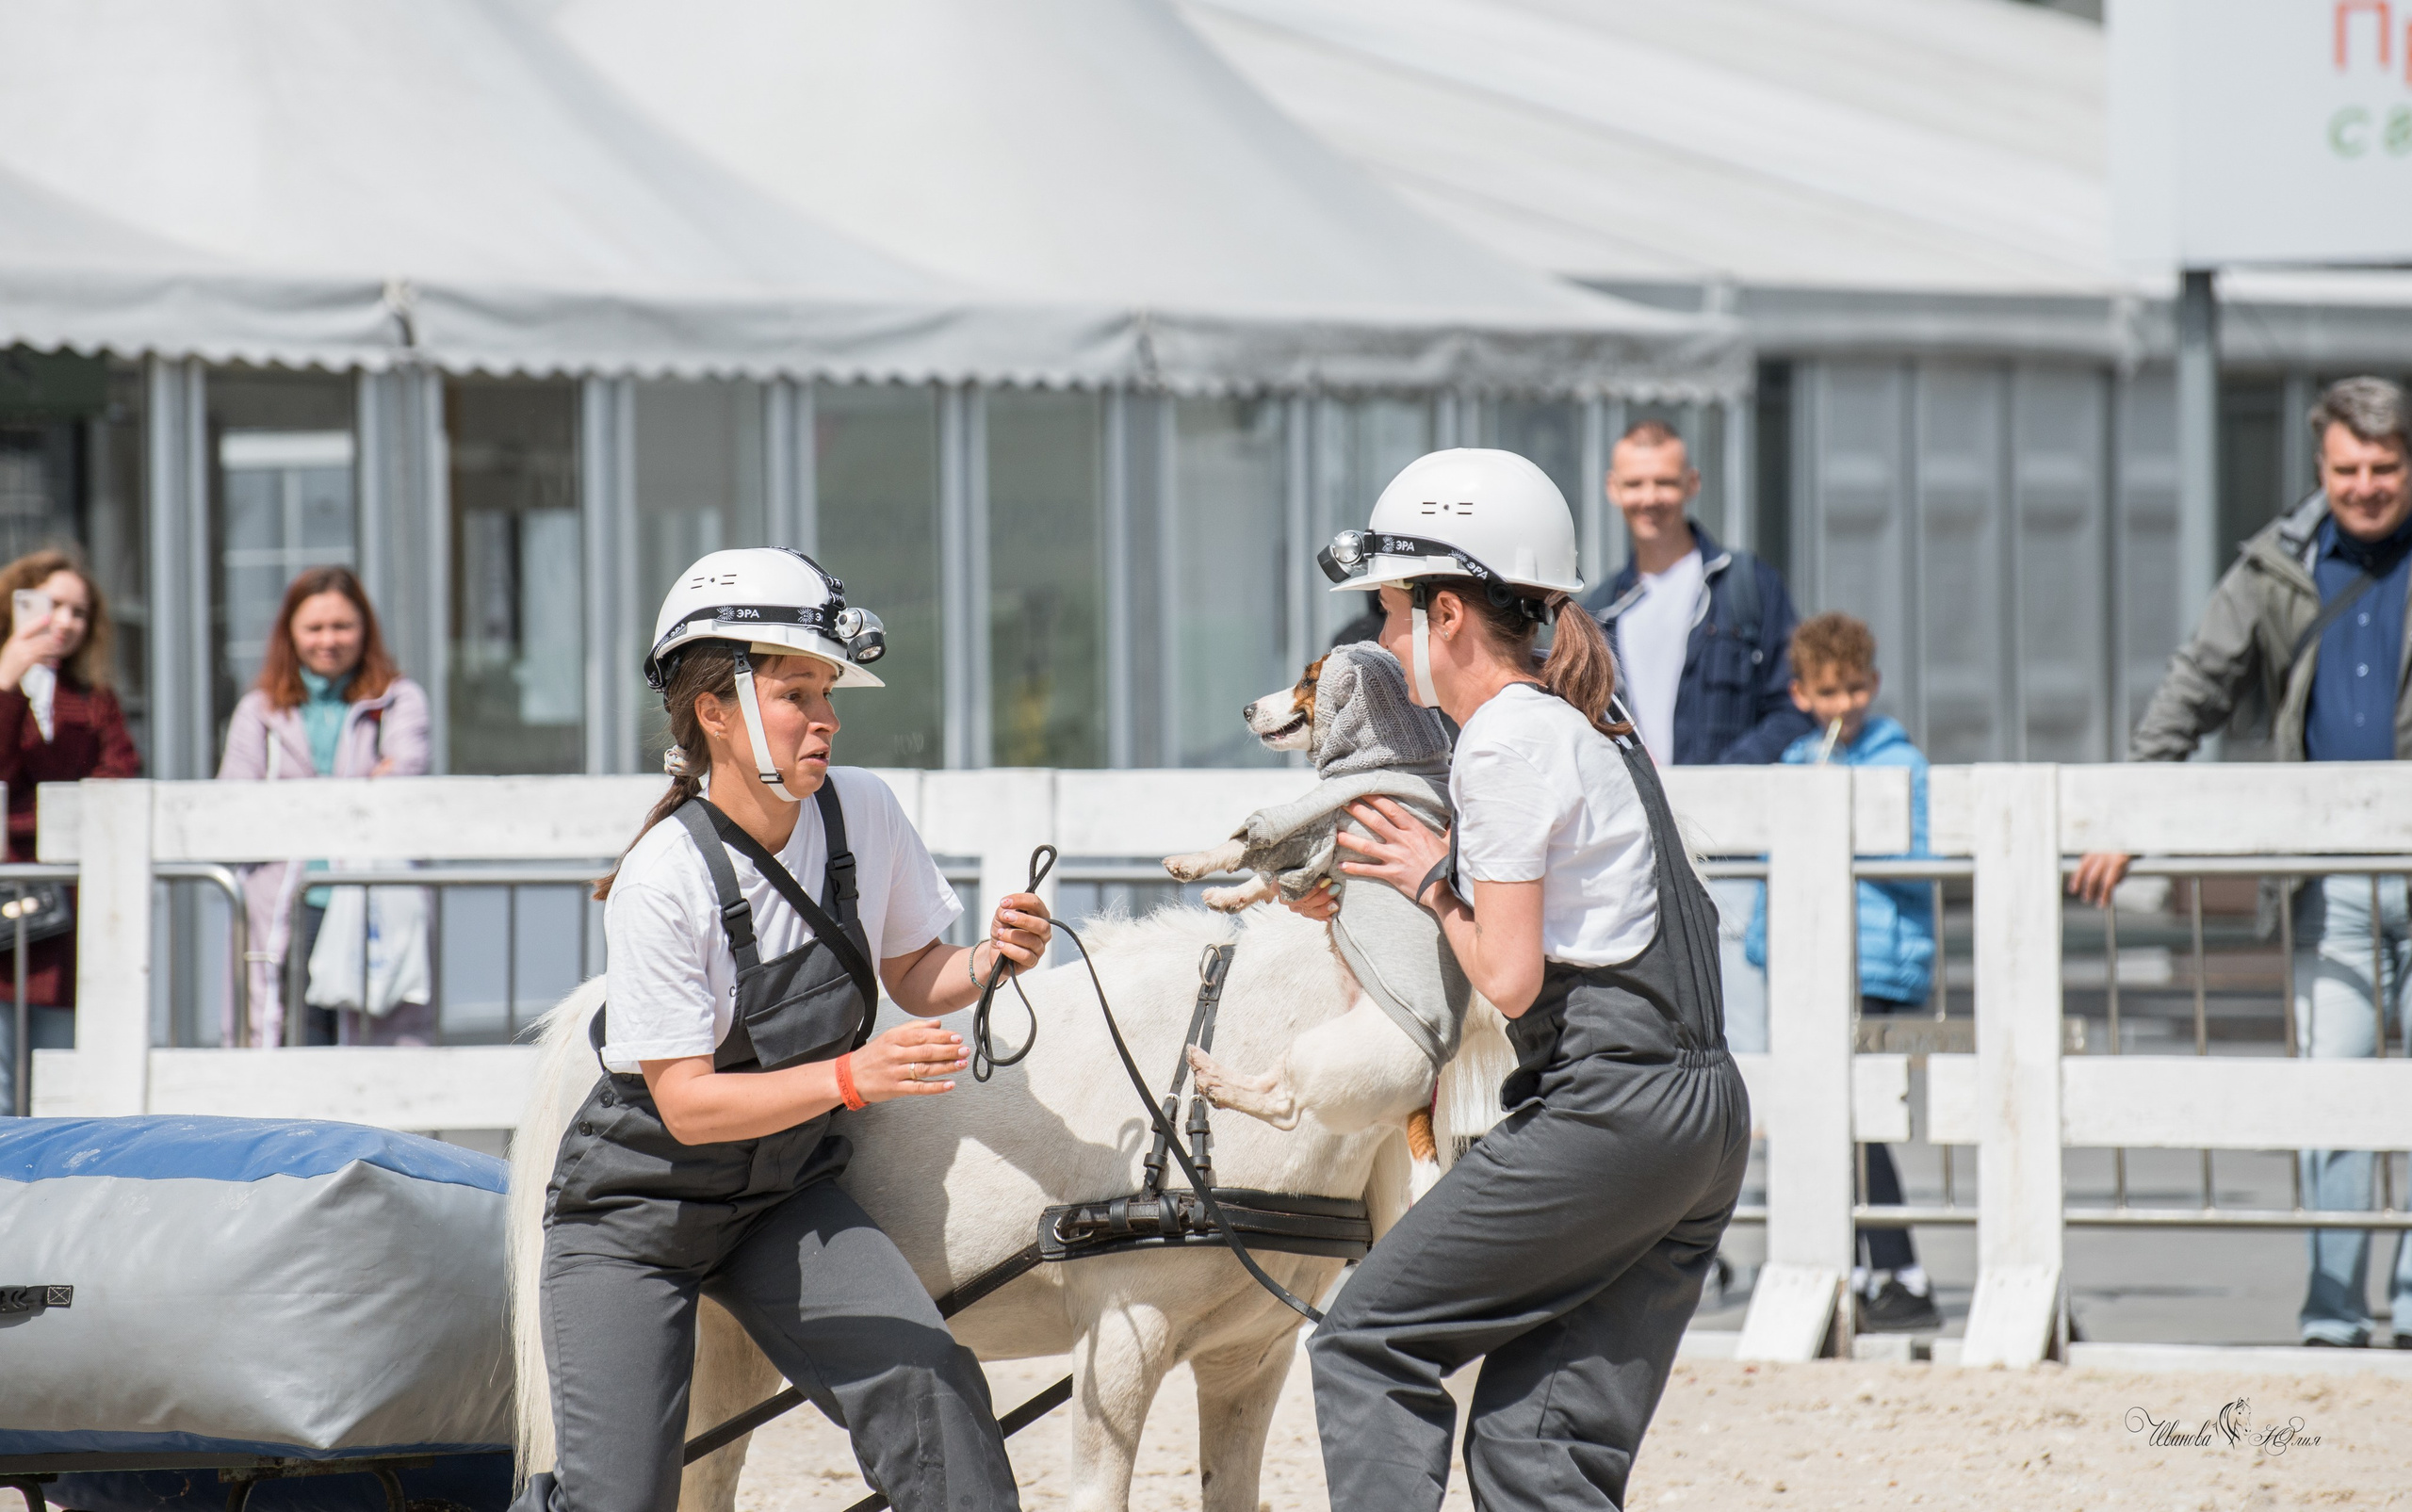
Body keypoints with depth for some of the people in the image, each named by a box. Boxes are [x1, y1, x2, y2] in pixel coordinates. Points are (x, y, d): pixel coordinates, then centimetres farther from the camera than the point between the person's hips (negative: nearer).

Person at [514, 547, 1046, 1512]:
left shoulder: (861, 813, -10)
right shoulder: (665, 880, -25)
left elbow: (913, 979, 6)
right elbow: (687, 1104, -25)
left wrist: (990, 961, -16)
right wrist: (850, 1077, -36)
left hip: (784, 1197, 4)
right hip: (638, 1208, -4)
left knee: (927, 1383, -17)